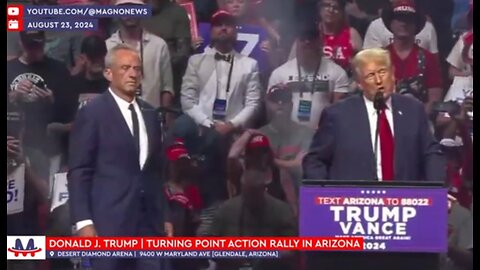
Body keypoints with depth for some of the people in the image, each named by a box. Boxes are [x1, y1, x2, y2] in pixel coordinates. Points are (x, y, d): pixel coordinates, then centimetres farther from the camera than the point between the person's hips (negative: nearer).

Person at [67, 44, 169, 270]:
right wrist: (83, 222, -14)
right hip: (110, 222, -5)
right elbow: (78, 172, -7)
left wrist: (163, 215, 15)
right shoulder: (92, 113, -4)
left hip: (149, 220, 5)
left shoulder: (149, 113, 15)